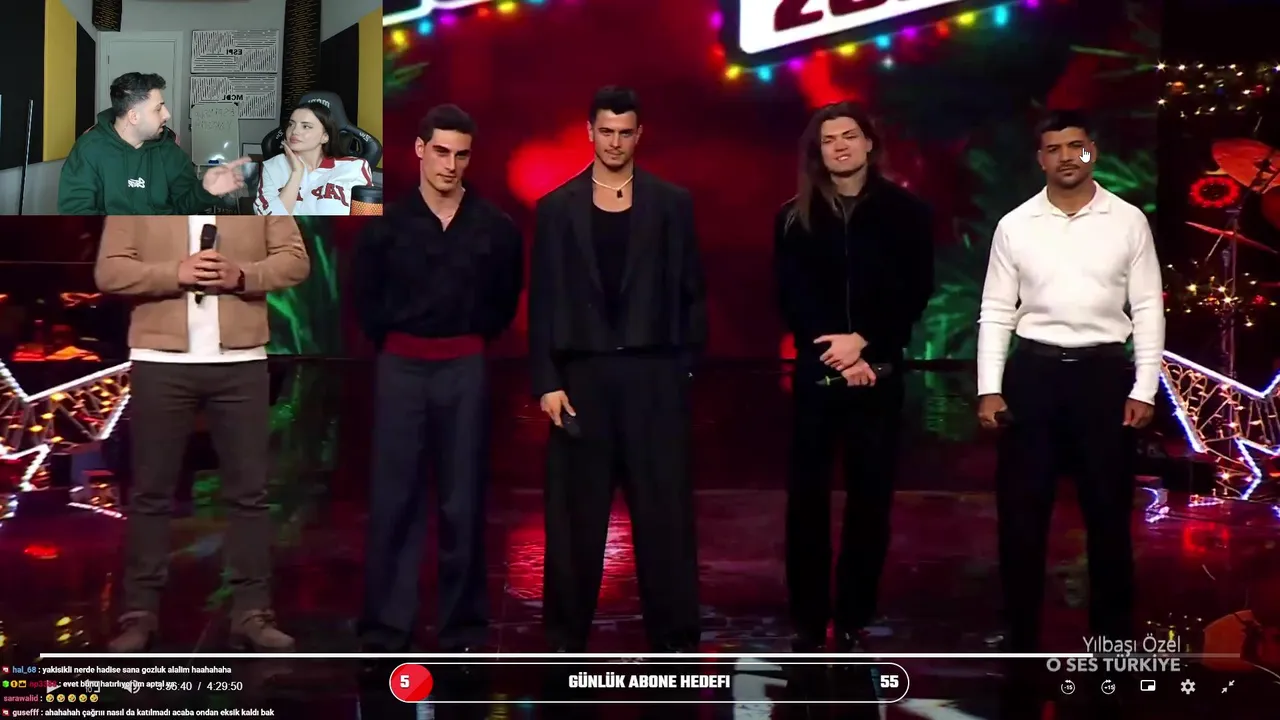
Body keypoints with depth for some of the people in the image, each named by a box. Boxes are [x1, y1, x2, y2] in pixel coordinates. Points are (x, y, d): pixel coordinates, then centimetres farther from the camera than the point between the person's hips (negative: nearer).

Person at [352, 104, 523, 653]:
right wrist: (395, 343, 10)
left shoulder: (495, 228, 0)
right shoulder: (388, 224, 0)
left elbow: (505, 300, 14)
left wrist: (471, 340, 10)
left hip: (465, 369, 0)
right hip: (401, 367, 0)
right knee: (393, 500, 1)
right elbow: (365, 300, 12)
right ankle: (385, 629, 8)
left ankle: (463, 629, 13)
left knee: (463, 503, 4)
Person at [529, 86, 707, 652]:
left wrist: (687, 364, -2)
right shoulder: (557, 207, 6)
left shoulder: (671, 203, 6)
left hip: (653, 373, 0)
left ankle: (674, 635, 10)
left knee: (664, 508, 2)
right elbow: (543, 301, 3)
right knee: (576, 512, 5)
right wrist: (546, 382, -5)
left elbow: (690, 291, 6)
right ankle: (567, 634, 17)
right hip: (582, 373, 0)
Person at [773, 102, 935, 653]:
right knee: (807, 498, -1)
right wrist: (836, 353, -12)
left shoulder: (905, 211, 4)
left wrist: (863, 342, -15)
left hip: (879, 371, 0)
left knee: (871, 497, 2)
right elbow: (789, 298, 1)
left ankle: (854, 622, 11)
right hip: (816, 372, 1)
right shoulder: (794, 217, 7)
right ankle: (808, 623, 6)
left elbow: (915, 292, -2)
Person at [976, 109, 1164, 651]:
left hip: (1103, 371, 0)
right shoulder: (1014, 226, 3)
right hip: (1033, 371, 1)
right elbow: (996, 312, 4)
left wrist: (1144, 389, -4)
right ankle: (1022, 638, 16)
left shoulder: (1128, 221, 2)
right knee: (1022, 511, 4)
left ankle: (1114, 638, 20)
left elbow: (1148, 309, 2)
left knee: (1108, 509, 7)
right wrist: (989, 389, -3)